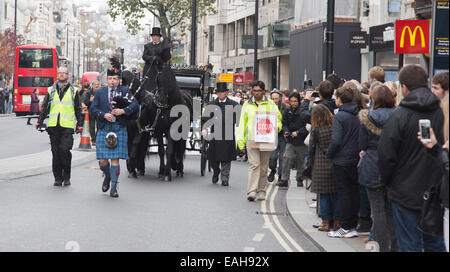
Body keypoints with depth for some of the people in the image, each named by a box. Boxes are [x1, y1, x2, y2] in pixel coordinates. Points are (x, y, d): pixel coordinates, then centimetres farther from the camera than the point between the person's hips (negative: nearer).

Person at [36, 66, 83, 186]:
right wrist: (40, 121, 5)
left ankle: (66, 176, -1)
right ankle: (58, 177, 9)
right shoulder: (51, 90, 15)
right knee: (55, 152, 2)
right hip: (53, 126, 3)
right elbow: (45, 107, 15)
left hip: (67, 126, -3)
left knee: (64, 150, -14)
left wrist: (79, 124, 4)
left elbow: (78, 109, 11)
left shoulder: (73, 91, 10)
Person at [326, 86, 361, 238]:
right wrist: (358, 151, 15)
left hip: (341, 161, -6)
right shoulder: (358, 115, 5)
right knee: (354, 192, 11)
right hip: (356, 160, 6)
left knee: (343, 193, -1)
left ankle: (346, 228, 1)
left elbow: (336, 141, -20)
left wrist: (329, 154, -6)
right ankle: (353, 225, 16)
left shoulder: (340, 116, -14)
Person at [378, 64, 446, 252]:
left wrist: (386, 180, 4)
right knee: (435, 243, 16)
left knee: (409, 245, 3)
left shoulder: (399, 116, -16)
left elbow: (386, 154, -13)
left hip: (407, 192, -4)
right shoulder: (441, 113, -2)